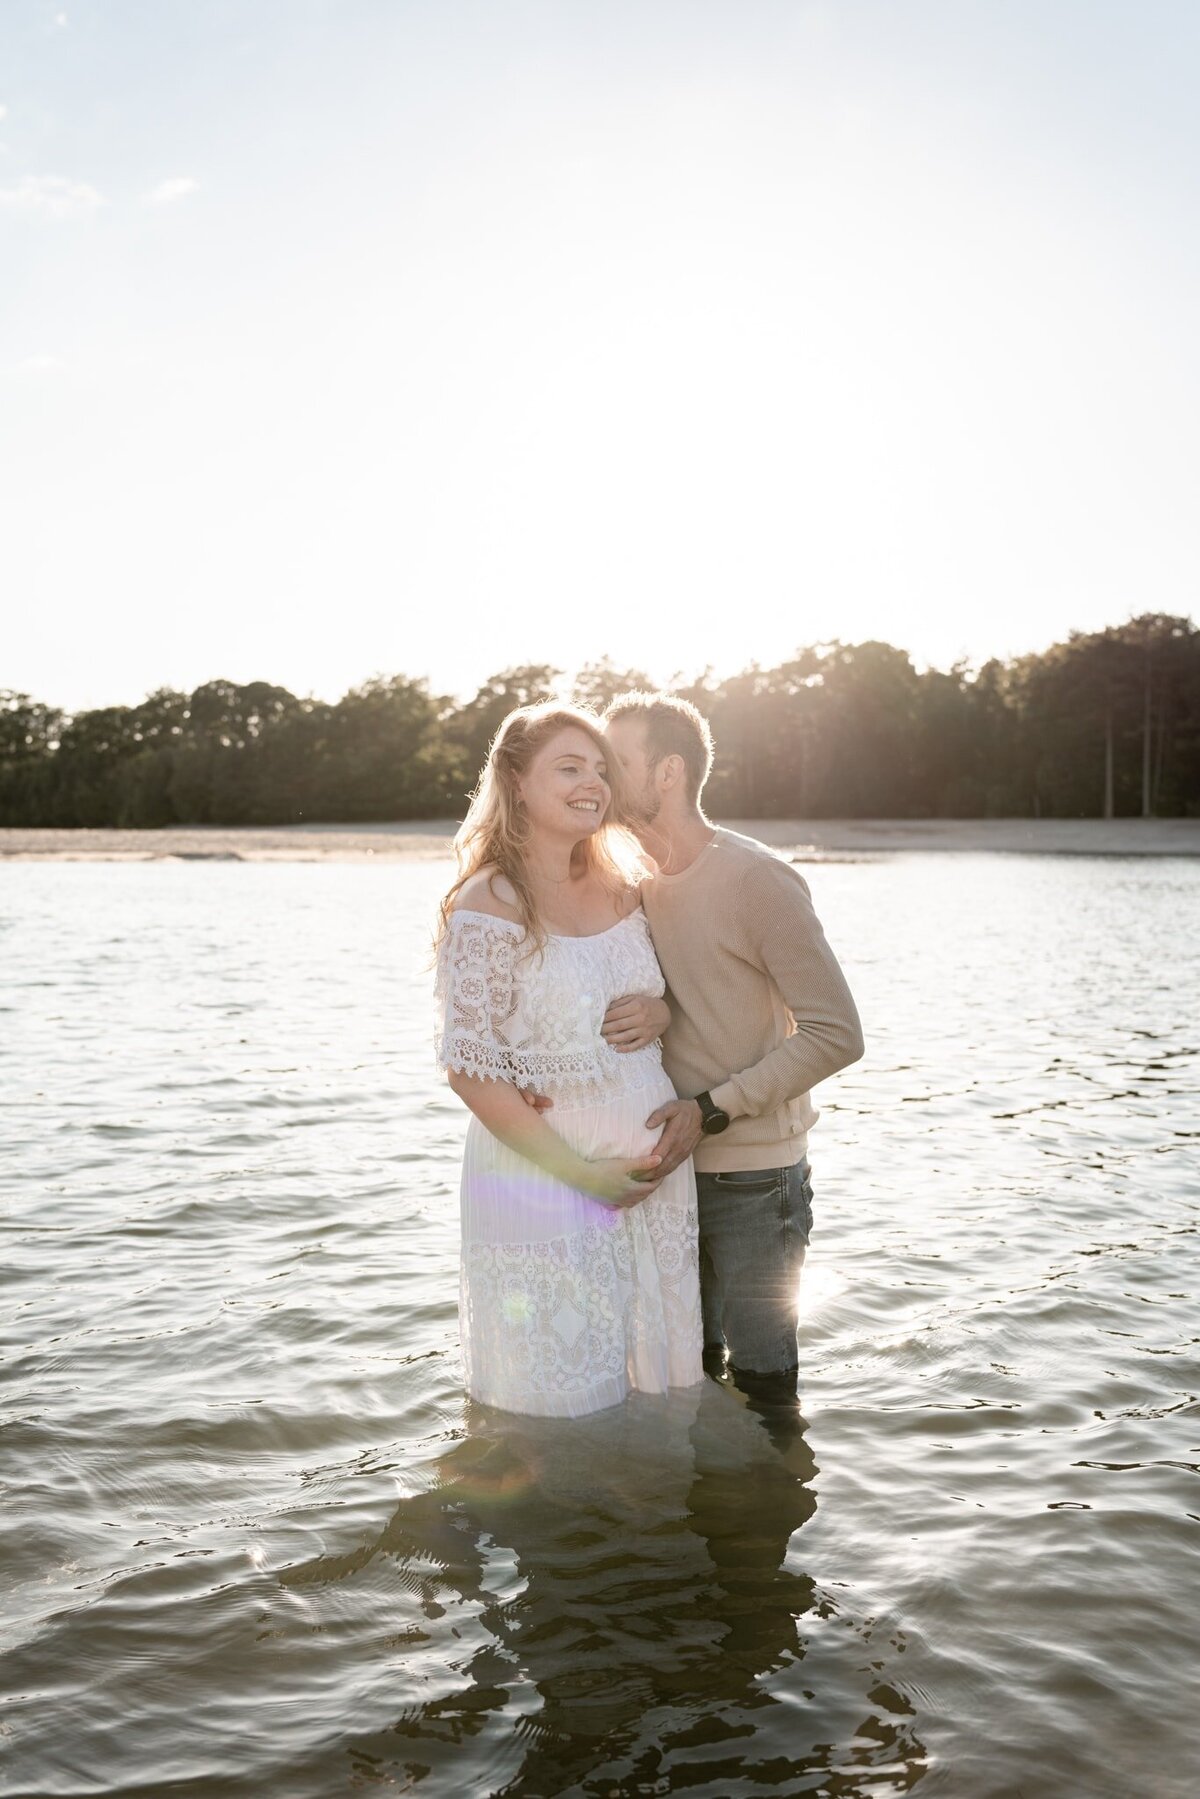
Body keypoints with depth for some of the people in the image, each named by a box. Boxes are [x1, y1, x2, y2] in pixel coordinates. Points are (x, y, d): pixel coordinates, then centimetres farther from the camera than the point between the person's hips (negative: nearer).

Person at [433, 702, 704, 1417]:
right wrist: (584, 1172, -16)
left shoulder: (623, 889, 7)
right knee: (560, 1391, 7)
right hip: (545, 1178, -6)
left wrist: (663, 1012, -5)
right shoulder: (486, 907, -13)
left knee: (648, 1369, 15)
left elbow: (673, 992, 20)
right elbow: (471, 1070, -15)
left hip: (656, 1167, 6)